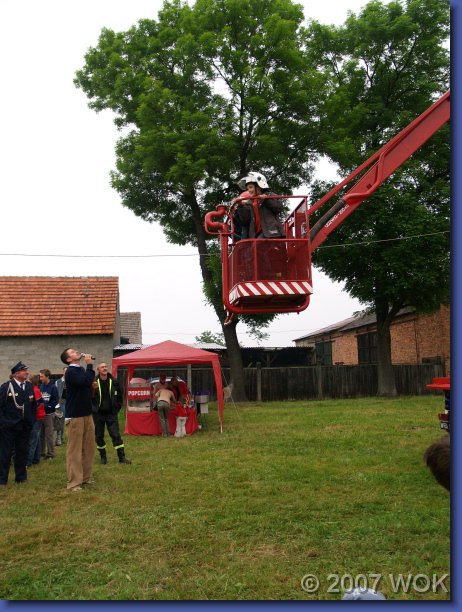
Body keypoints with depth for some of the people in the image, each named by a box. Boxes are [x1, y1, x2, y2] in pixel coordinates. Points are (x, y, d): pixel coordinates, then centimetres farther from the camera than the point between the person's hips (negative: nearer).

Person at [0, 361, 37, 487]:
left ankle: (21, 477, 22)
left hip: (25, 426, 5)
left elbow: (34, 405, 14)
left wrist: (32, 420, 9)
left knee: (22, 452, 10)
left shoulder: (30, 386, 7)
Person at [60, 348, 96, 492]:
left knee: (88, 448, 11)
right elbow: (85, 381, -27)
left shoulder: (81, 370, 13)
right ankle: (73, 483, -2)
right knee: (74, 450, -5)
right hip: (75, 416, -8)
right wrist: (89, 365, -18)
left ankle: (86, 477, 20)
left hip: (87, 414, 8)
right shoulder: (70, 372, -13)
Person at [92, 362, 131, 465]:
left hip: (111, 414, 0)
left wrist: (117, 408, 8)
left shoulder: (114, 382, 0)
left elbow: (119, 396, 12)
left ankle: (122, 457, 1)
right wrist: (93, 389, -24)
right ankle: (103, 457, 23)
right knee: (99, 436, 8)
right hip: (98, 414, 0)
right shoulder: (94, 382, -6)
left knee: (116, 435, -3)